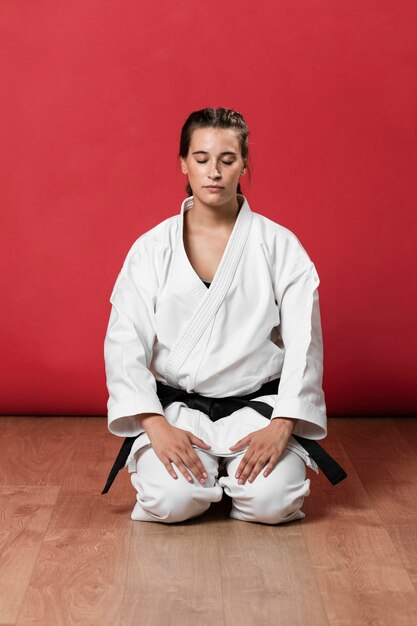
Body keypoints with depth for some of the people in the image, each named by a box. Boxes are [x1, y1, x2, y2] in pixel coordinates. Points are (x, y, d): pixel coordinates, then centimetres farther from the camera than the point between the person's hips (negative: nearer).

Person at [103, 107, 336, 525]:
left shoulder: (279, 246, -1)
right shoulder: (152, 249, 1)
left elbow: (303, 343, -4)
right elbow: (124, 343, -4)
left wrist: (281, 426, -15)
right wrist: (156, 425, -17)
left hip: (257, 405, 0)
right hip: (174, 407, 0)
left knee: (270, 500, -25)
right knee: (171, 500, -26)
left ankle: (232, 477, 12)